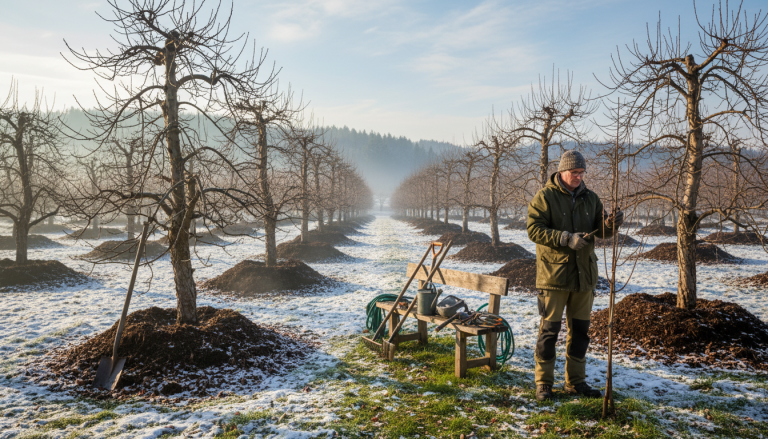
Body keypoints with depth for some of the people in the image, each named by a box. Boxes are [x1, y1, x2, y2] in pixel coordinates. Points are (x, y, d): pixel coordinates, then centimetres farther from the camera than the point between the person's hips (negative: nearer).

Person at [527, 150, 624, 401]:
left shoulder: (590, 198, 11)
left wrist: (610, 225, -16)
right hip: (553, 274, -5)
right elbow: (534, 229, -15)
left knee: (580, 330, 13)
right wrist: (567, 239, -24)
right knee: (550, 329, 0)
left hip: (584, 274, 6)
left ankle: (576, 382, 26)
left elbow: (600, 231, 8)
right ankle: (544, 383, 11)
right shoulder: (545, 197, -6)